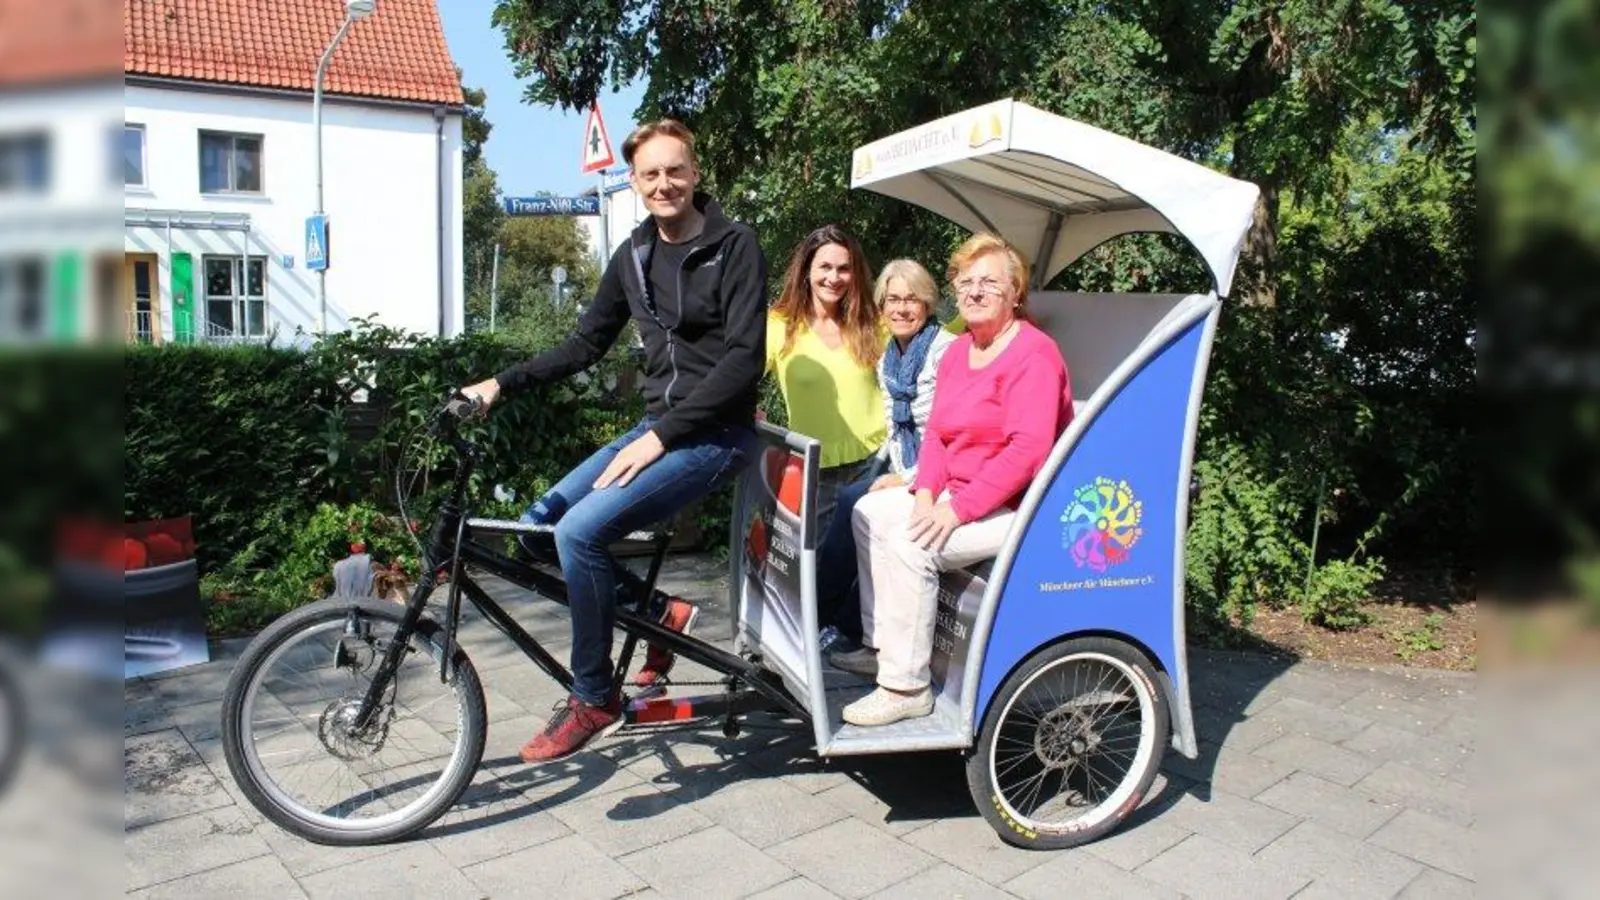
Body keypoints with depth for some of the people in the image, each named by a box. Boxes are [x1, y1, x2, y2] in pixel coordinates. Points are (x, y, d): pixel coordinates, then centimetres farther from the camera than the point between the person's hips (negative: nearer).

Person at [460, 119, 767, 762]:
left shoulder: (734, 248, -8)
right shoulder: (633, 256, 12)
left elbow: (744, 359, -17)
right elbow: (586, 344, 18)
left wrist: (662, 436, -22)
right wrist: (504, 383, 7)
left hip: (715, 433, -8)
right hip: (657, 427, 8)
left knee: (581, 530, -24)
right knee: (538, 523, -3)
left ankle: (594, 698, -5)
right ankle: (660, 612, 11)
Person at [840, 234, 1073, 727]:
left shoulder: (1033, 354, -16)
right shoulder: (957, 352, 12)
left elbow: (1027, 450, -25)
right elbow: (936, 432, 10)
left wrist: (958, 509, -27)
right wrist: (925, 492, -8)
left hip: (1019, 508, -10)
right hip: (957, 494, 10)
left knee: (911, 544, -26)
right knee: (870, 512, 5)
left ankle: (906, 687, -17)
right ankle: (881, 644, 12)